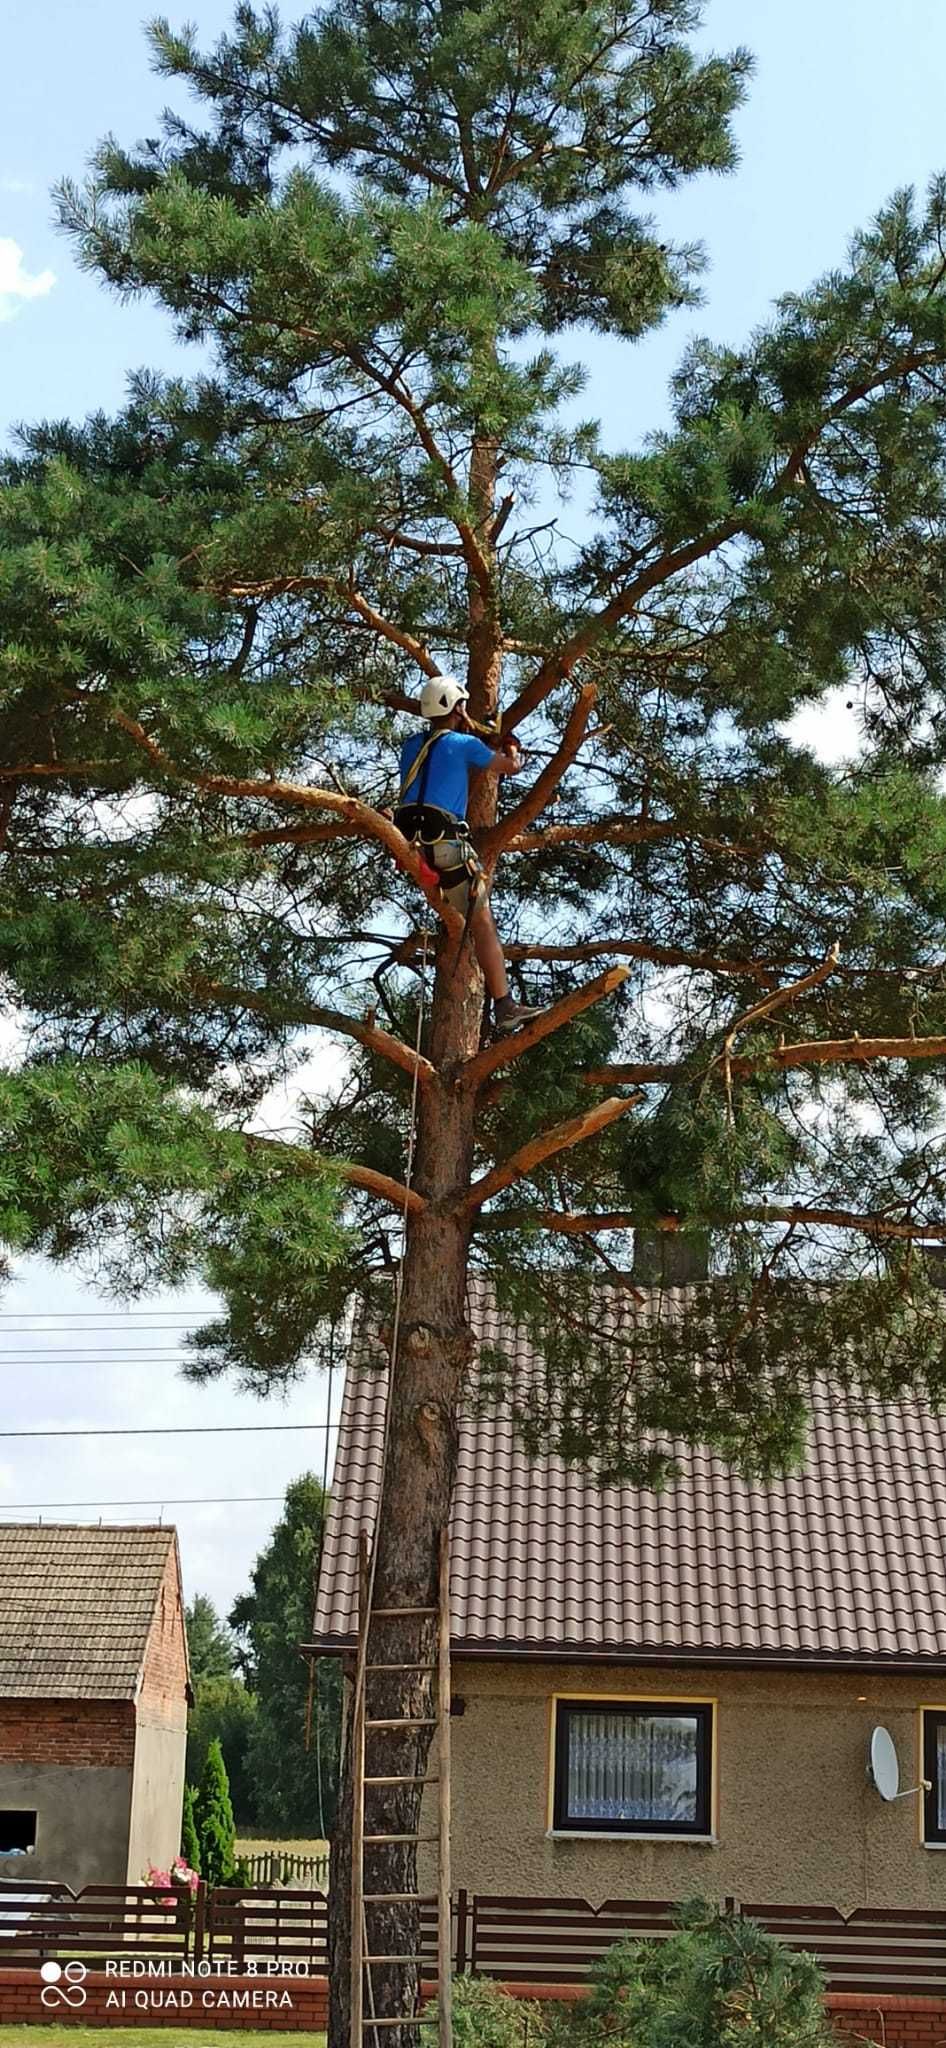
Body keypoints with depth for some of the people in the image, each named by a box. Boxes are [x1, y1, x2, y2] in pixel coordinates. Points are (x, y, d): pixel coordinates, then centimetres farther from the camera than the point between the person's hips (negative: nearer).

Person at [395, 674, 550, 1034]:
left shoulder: (411, 746, 20)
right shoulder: (464, 744, 5)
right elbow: (511, 767, 18)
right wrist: (511, 748, 40)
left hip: (407, 842, 6)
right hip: (444, 843, -6)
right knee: (483, 926, -5)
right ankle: (505, 1008, -11)